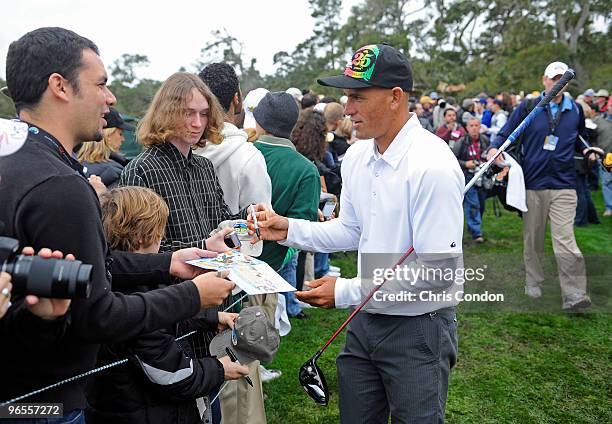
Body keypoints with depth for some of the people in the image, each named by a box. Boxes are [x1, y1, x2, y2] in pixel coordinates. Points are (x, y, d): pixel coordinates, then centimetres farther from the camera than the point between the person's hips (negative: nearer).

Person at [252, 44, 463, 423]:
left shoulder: (432, 165, -24)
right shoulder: (356, 156, 0)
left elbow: (439, 270, -25)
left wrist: (347, 292, -21)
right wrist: (290, 229, -3)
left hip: (418, 328, -7)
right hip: (365, 319, 7)